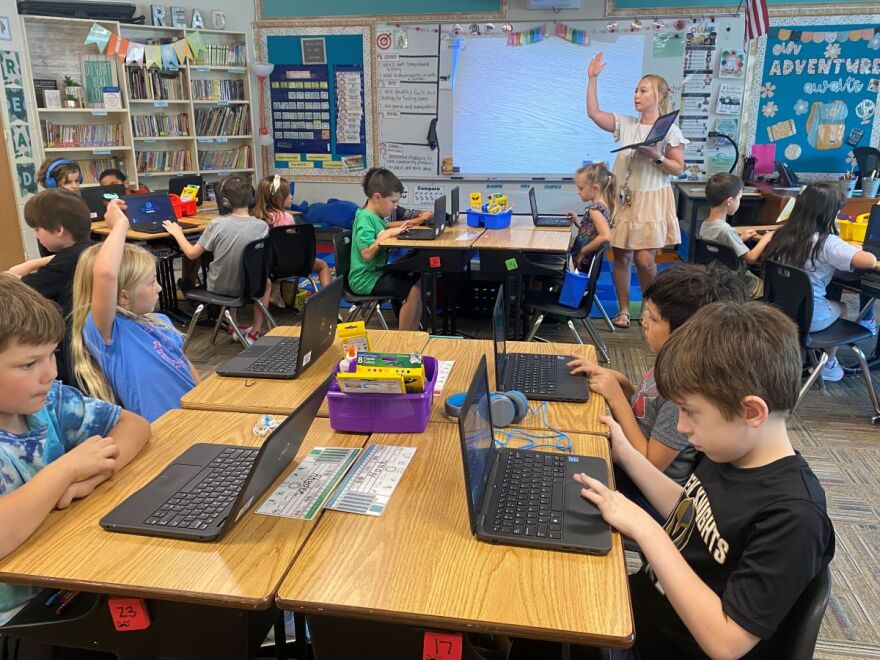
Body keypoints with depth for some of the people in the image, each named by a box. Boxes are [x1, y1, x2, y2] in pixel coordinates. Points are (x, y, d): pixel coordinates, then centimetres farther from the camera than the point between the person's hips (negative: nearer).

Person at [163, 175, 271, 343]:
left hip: (218, 286, 1)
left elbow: (192, 254, -5)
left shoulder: (217, 224, -15)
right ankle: (255, 332, 25)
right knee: (266, 283, 35)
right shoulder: (262, 226, -16)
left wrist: (177, 233, 11)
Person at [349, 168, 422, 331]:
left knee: (419, 280, 8)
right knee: (414, 290, -18)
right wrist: (387, 234, -25)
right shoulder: (365, 218, -19)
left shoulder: (376, 216, 8)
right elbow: (367, 254, -27)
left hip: (378, 272, 10)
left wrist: (399, 228, 4)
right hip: (366, 279, -10)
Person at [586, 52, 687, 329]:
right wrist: (592, 79, -4)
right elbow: (593, 113, -2)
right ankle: (623, 310, 17)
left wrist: (656, 157, -19)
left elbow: (678, 168, -2)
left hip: (651, 201, -3)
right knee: (621, 257, 5)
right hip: (623, 198, 4)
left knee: (644, 260, -7)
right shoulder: (625, 124, 6)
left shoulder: (669, 129, -3)